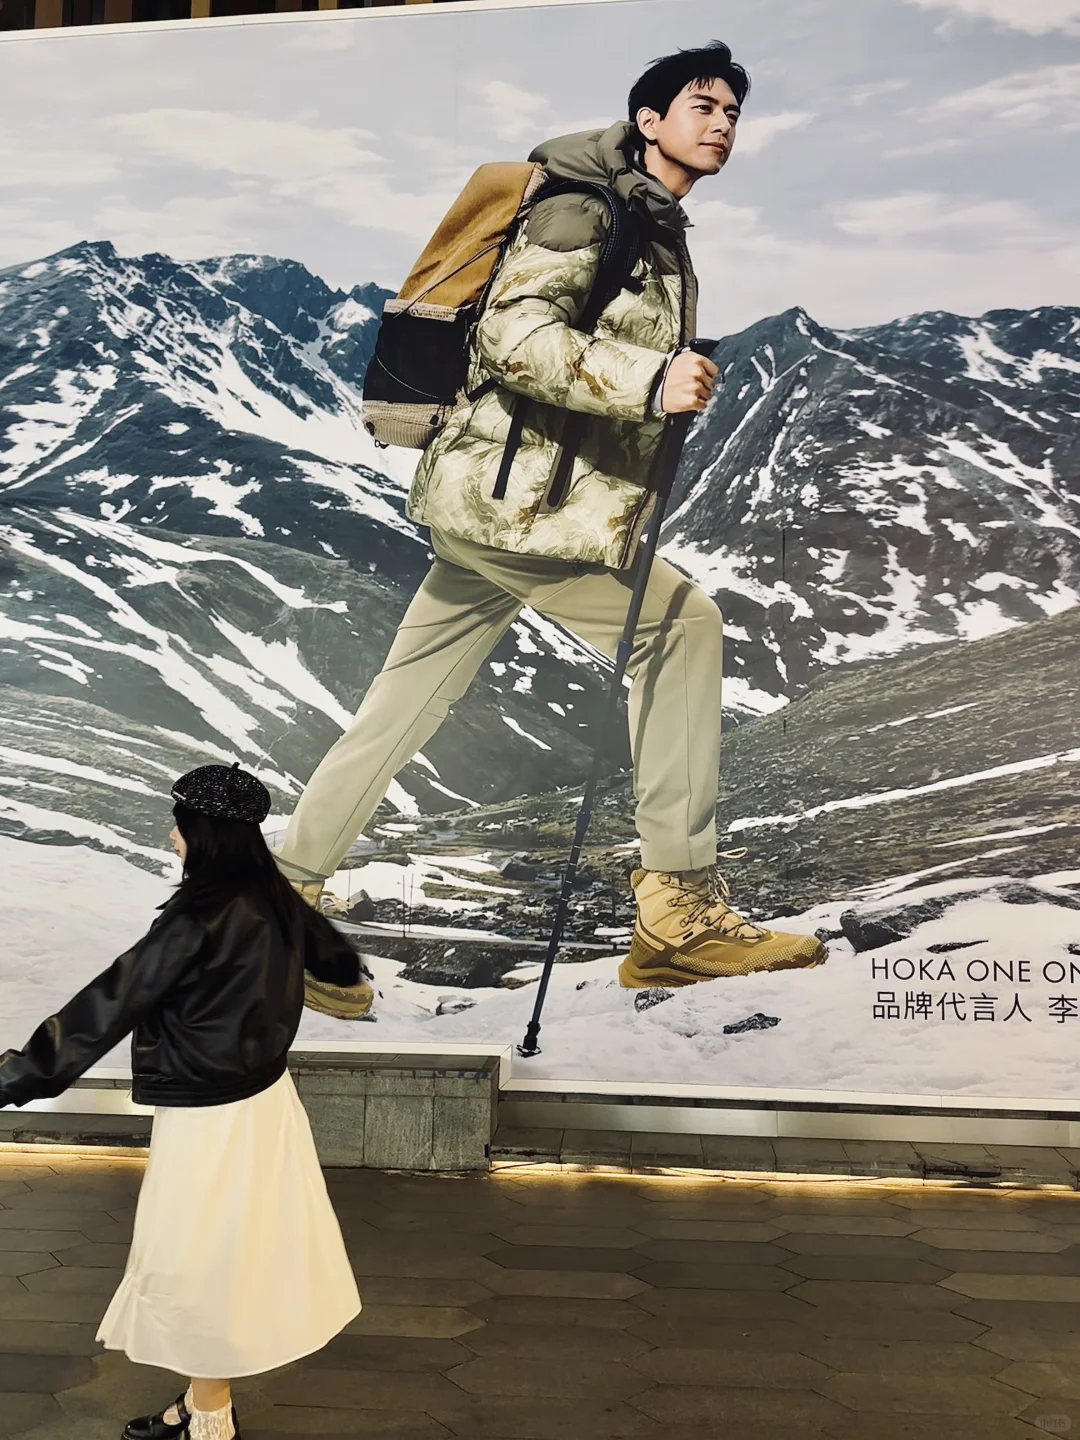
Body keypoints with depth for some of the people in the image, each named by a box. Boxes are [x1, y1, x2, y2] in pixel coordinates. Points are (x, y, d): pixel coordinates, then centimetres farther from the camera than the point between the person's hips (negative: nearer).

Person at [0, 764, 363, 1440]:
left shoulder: (201, 917, -25)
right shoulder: (275, 900, -1)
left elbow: (112, 1003, -23)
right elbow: (339, 961, 16)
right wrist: (343, 971, 41)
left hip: (210, 1119, -8)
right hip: (261, 1098, 8)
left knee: (195, 1265, 11)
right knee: (226, 1257, 22)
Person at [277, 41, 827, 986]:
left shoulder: (663, 235, 24)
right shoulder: (586, 206, -6)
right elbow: (512, 332, -21)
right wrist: (651, 378, -26)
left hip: (489, 507, 9)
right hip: (510, 493, -9)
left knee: (404, 709, 11)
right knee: (683, 622, -13)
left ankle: (289, 894, 24)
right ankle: (679, 904, -10)